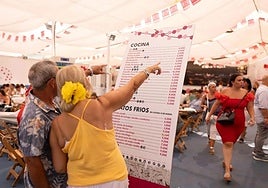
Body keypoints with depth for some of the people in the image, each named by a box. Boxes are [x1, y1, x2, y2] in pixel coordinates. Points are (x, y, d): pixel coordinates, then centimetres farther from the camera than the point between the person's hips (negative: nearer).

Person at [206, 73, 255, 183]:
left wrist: (252, 118, -12)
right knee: (228, 143, -9)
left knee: (230, 143, 16)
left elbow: (250, 108, 5)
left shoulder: (246, 93, 1)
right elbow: (216, 104, 0)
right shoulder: (225, 91, -7)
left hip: (239, 123, 3)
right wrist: (209, 116, 2)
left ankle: (226, 161, 39)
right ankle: (227, 170, -5)